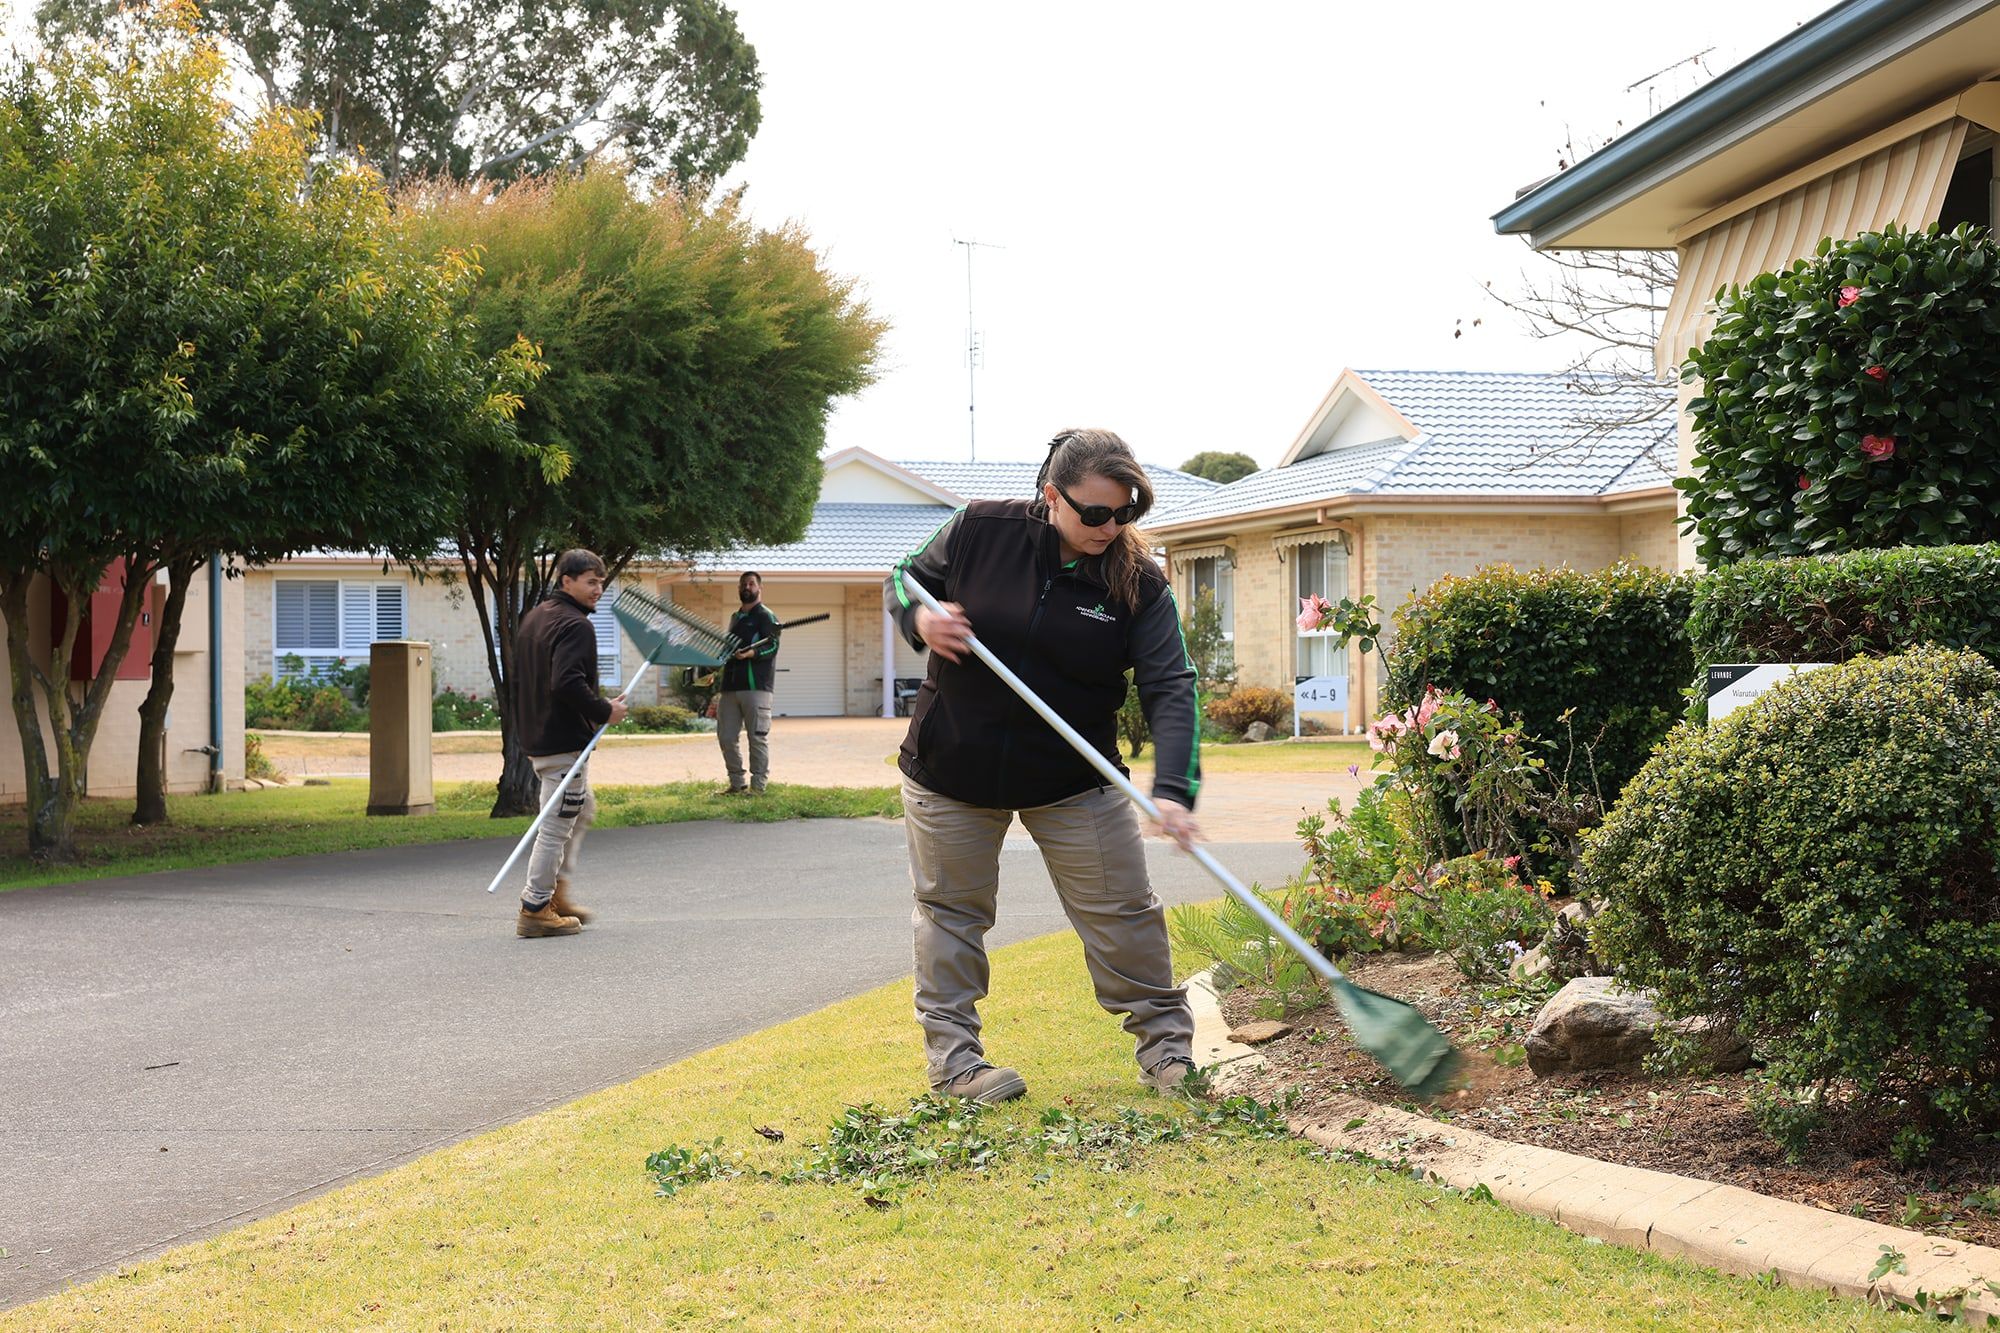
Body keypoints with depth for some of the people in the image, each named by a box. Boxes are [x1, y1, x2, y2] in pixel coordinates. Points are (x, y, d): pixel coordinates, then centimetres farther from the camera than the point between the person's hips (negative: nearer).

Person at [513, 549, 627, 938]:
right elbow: (568, 683, -29)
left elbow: (518, 680, 20)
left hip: (536, 736, 10)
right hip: (565, 741, -10)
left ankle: (557, 892, 24)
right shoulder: (575, 625, -17)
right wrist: (604, 711, -17)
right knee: (557, 826, -4)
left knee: (583, 809, 24)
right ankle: (535, 910, 0)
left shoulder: (532, 618, 15)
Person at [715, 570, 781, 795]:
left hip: (756, 687, -8)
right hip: (730, 687, 8)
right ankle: (737, 783, 15)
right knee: (726, 737, 6)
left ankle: (758, 786, -2)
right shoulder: (735, 618, 23)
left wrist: (750, 654, -30)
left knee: (758, 737, -5)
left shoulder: (765, 616, 0)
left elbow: (772, 646, -13)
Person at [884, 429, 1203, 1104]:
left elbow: (1170, 687, -18)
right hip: (951, 769, 0)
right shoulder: (979, 530, -14)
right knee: (951, 909, 9)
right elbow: (904, 579, 3)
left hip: (1074, 781, 0)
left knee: (1123, 910, 4)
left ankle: (1165, 1043, 20)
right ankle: (952, 1056, 20)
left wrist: (1174, 787, -32)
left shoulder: (1138, 582, -13)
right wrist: (920, 617, -22)